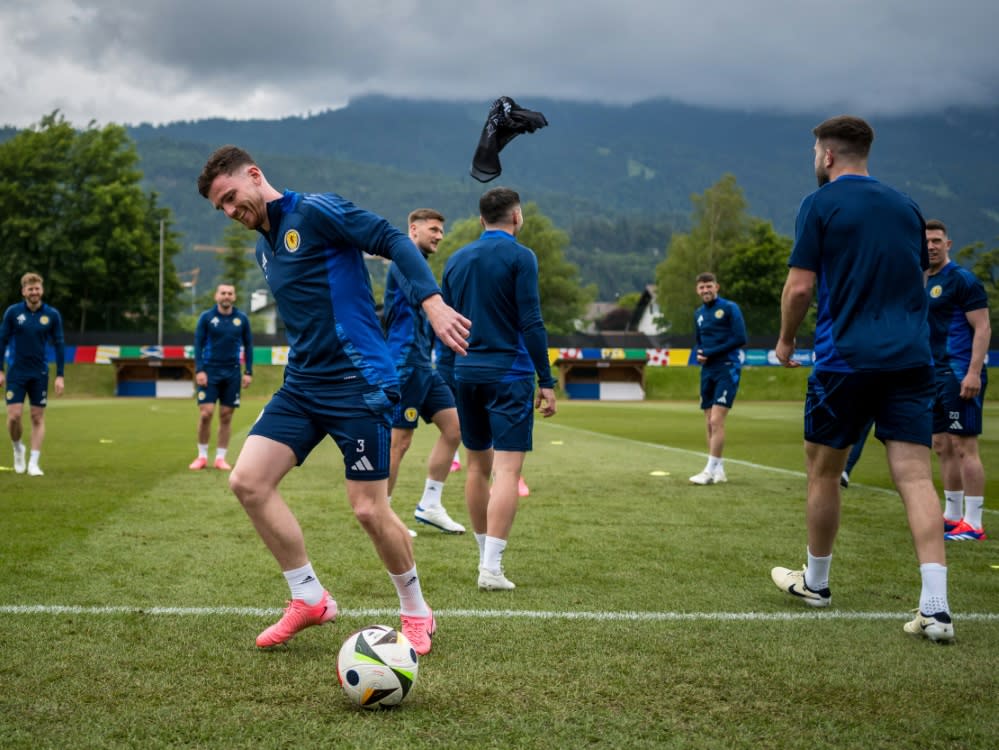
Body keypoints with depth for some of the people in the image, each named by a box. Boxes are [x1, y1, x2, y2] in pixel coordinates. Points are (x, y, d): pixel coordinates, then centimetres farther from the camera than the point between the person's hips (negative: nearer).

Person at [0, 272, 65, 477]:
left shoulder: (52, 315, -2)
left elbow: (59, 345, 3)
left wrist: (60, 375, -1)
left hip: (40, 373, 1)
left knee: (38, 417, 2)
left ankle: (33, 463, 8)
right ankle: (18, 449, 21)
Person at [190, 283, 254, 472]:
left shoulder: (242, 318, 4)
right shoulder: (206, 317, -1)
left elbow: (248, 345, 9)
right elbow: (198, 344, 0)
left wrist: (249, 372, 3)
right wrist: (199, 370, -9)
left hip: (232, 373, 2)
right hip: (210, 371, -2)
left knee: (226, 416, 3)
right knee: (205, 413, -8)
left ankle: (221, 457, 11)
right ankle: (202, 456, 7)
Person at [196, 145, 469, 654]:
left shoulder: (315, 211, -8)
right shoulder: (264, 248, 17)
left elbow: (393, 240, -14)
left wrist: (432, 302, -25)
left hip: (357, 383, -8)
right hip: (302, 385, 8)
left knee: (369, 509, -6)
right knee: (247, 481, -5)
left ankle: (416, 612, 18)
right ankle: (309, 599, 8)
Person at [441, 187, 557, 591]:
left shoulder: (456, 260, 12)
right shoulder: (519, 257, -6)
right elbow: (531, 323, -12)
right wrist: (546, 381, -9)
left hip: (465, 373, 6)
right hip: (508, 374, -6)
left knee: (478, 465, 16)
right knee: (507, 469, -7)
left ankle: (486, 556, 25)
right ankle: (491, 567, -13)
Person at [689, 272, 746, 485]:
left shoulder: (729, 308, -5)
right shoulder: (698, 314, 15)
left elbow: (740, 338, -12)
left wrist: (712, 352, -13)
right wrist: (699, 354, 2)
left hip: (727, 370, -7)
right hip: (708, 371, 7)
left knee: (716, 421, -14)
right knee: (709, 423, 6)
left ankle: (711, 471, -13)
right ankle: (718, 470, 14)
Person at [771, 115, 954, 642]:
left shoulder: (821, 204, -3)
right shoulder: (905, 207, 14)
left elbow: (800, 286, -7)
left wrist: (785, 342, 8)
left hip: (846, 358, -4)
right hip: (910, 357, 4)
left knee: (823, 470, 14)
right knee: (915, 477, -3)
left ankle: (815, 583, 29)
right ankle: (935, 608, -14)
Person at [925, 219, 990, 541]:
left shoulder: (962, 279, -9)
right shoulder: (927, 283, 16)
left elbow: (982, 328, -14)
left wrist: (973, 373, -22)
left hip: (960, 373, -9)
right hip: (937, 375, 9)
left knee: (964, 447, -9)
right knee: (942, 447, 12)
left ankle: (973, 524, -6)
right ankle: (952, 516, 20)